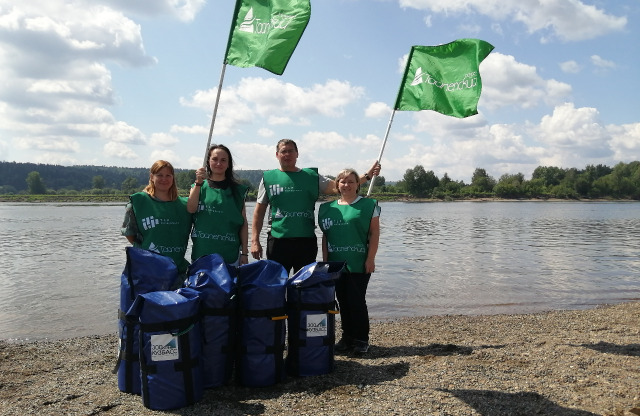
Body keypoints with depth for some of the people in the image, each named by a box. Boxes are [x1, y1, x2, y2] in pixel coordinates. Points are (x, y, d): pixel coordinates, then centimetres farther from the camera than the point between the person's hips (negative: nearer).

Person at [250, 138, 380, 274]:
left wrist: (367, 176, -9)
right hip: (278, 241, -1)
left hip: (306, 241, 1)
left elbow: (336, 187, 1)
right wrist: (255, 240, 1)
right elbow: (259, 212, 8)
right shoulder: (268, 178, 8)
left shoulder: (311, 176, 9)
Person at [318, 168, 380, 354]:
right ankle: (347, 337, 22)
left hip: (359, 264, -4)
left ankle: (361, 339, 11)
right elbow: (325, 236, 12)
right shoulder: (328, 208, 10)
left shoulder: (368, 205, 0)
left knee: (357, 301, -2)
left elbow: (374, 233, -3)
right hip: (336, 264, 4)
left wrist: (370, 258, -9)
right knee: (343, 301, 10)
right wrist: (325, 260, 7)